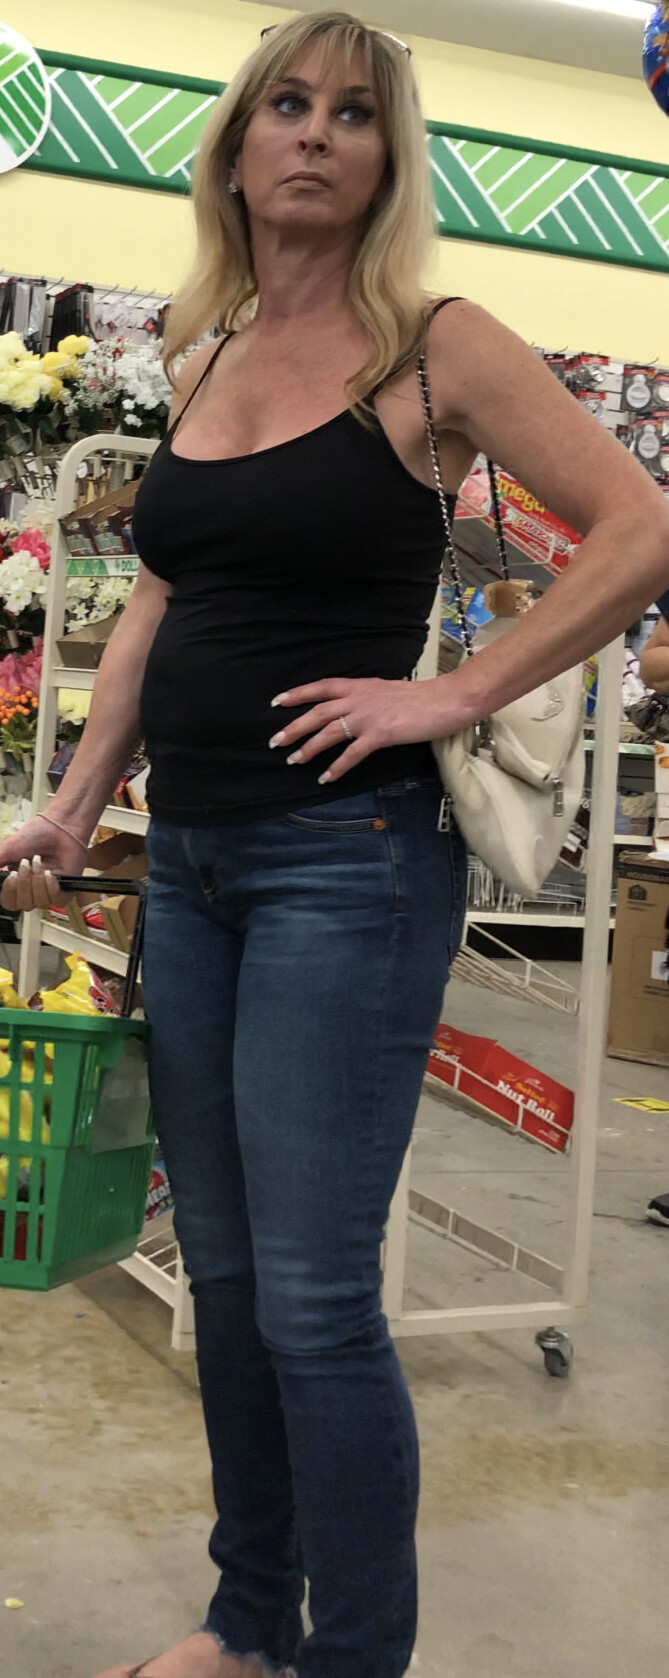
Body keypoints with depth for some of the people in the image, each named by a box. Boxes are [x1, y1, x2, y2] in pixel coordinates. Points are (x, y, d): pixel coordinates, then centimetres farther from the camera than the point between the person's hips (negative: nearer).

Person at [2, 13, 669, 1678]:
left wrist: (455, 690, -15)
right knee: (222, 1272, 14)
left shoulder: (433, 346, -4)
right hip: (190, 858, 7)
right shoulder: (203, 355, 14)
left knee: (312, 1293, -4)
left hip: (344, 860, -6)